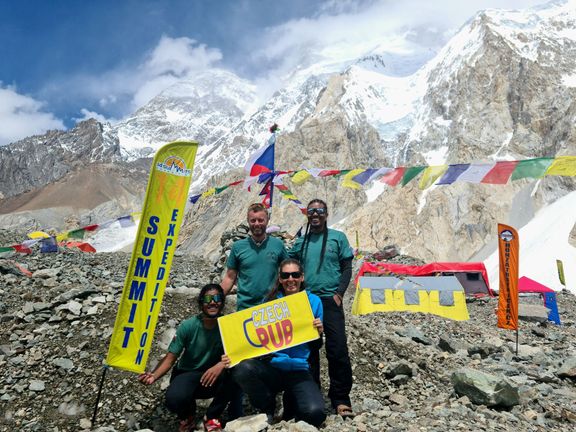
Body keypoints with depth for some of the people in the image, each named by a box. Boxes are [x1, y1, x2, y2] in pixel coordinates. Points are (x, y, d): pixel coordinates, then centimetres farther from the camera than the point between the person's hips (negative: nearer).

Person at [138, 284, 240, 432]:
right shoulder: (188, 326, -16)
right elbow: (170, 358, -13)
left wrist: (222, 364, -40)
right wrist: (154, 375, -33)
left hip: (214, 377, 1)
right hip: (187, 375, 0)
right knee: (174, 399, -32)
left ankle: (212, 417, -3)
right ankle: (187, 416, 11)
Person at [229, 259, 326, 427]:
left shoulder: (313, 301, 4)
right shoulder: (270, 301, 2)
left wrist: (319, 333, -13)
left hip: (299, 371, -1)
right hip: (271, 367, 1)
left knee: (315, 414, -27)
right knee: (242, 369, -31)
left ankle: (291, 403, 11)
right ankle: (267, 407, 1)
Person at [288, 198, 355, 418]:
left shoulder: (338, 237, 4)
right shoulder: (300, 242, 11)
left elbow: (347, 268, 2)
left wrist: (339, 294, -8)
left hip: (330, 300, -3)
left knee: (337, 349, -6)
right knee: (309, 348, 10)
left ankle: (340, 399, 6)